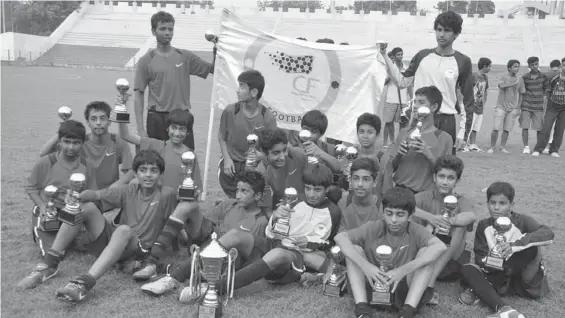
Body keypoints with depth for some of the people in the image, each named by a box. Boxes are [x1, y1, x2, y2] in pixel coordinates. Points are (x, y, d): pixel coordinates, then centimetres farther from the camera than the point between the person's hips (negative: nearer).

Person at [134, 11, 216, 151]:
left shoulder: (185, 57, 6)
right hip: (157, 119, -2)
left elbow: (213, 69, 8)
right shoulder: (146, 61, 0)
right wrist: (140, 128, -7)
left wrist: (216, 48, -8)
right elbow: (138, 95, -1)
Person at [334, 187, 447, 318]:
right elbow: (340, 237, -18)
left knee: (426, 252, -19)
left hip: (405, 291, -1)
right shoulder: (374, 228, -5)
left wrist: (404, 270, -38)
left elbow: (440, 246, -28)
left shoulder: (415, 231, -8)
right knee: (354, 249, -16)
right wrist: (365, 265, -33)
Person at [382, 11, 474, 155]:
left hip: (446, 122, -2)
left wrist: (464, 133, -3)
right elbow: (402, 81, 6)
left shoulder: (462, 62, 0)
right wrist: (384, 55, 2)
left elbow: (468, 101, 2)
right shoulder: (423, 55, 7)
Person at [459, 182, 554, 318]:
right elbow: (480, 256, -4)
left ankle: (479, 290, -23)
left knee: (531, 248, -28)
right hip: (497, 272, 2)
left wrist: (515, 244, -43)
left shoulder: (522, 221, -11)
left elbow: (548, 233, -30)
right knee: (467, 269, -22)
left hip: (522, 277, -2)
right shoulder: (484, 225, -1)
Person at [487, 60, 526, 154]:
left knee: (507, 129, 2)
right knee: (496, 128, -7)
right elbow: (501, 86, -23)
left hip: (512, 108, 3)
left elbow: (520, 95, 11)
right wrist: (513, 83, -30)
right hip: (501, 106, -3)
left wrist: (518, 108, 8)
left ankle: (502, 147, 14)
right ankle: (492, 147, 5)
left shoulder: (520, 79, 6)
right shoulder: (504, 77, -3)